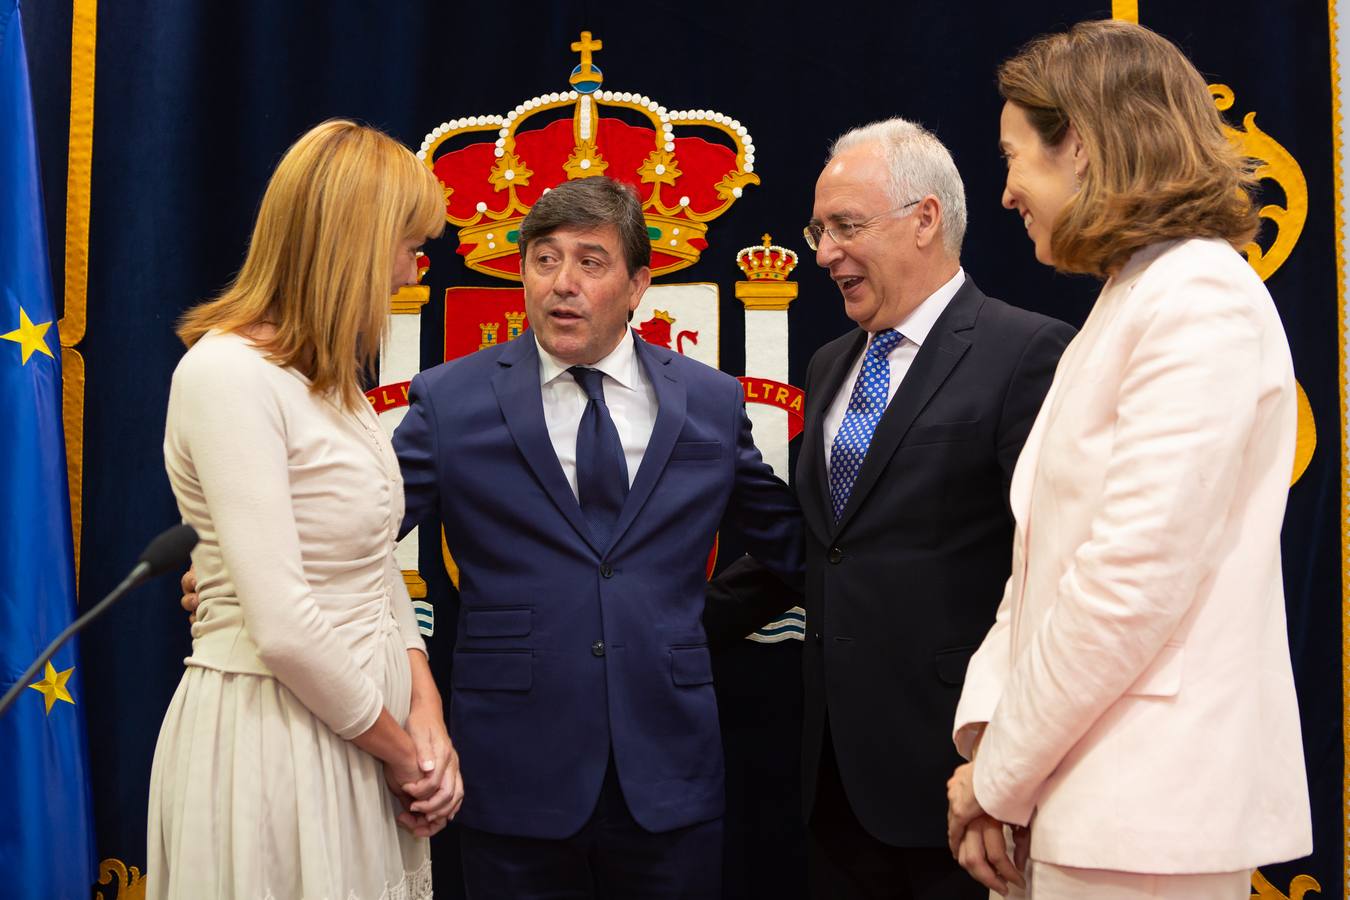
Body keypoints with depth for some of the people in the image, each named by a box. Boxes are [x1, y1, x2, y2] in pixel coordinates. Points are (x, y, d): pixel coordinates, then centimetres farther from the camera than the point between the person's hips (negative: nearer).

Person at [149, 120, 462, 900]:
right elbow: (284, 626, -21)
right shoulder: (227, 373, -17)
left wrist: (425, 709, -1)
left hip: (361, 733, 9)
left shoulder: (332, 380, 12)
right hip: (272, 739, -8)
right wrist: (400, 748, -10)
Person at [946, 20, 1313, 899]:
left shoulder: (1201, 296, -13)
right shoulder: (1124, 305, 16)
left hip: (1142, 818, -8)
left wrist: (1002, 775, -11)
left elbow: (1136, 576, -20)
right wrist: (987, 734, 1)